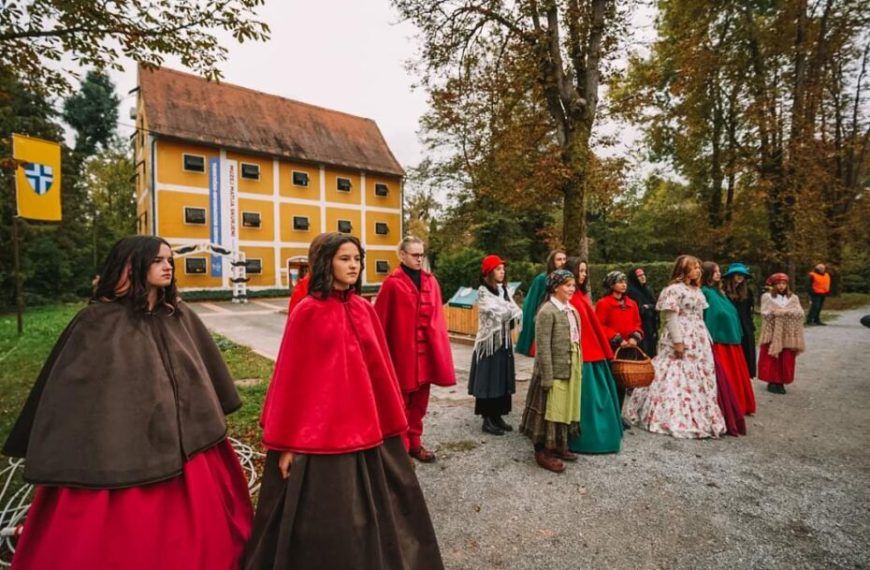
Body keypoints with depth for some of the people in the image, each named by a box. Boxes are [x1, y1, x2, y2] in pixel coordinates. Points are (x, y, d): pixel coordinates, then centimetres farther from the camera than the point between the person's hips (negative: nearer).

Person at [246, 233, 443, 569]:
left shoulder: (365, 310, 4)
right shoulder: (307, 312, -9)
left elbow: (379, 368, 7)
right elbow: (291, 377, -7)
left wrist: (392, 421, 9)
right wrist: (286, 442, -5)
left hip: (364, 426, 5)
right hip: (319, 430, -4)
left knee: (368, 511, 18)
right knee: (321, 516, 11)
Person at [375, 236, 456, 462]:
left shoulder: (431, 281, 7)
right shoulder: (392, 283, -9)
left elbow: (437, 318, 8)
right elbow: (380, 321, -7)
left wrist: (440, 348, 5)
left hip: (426, 350, 5)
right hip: (402, 351, -5)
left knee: (420, 401, 16)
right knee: (401, 402, 9)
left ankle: (414, 443, 31)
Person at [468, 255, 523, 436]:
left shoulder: (503, 290, 12)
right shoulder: (483, 292, -9)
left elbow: (517, 313, 4)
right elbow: (500, 312, -17)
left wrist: (511, 314, -14)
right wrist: (513, 312, -3)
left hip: (504, 341, 7)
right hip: (489, 342, -7)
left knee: (503, 380, 10)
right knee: (489, 381, -1)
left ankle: (498, 416, 20)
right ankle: (488, 419, 9)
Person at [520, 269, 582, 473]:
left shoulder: (572, 310, 10)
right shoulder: (547, 311, -15)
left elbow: (576, 342, 15)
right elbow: (543, 348, -18)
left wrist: (579, 369, 14)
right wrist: (547, 377, -20)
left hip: (571, 370, 8)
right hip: (554, 370, -8)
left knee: (565, 409, 17)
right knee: (549, 410, 2)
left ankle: (559, 446, 33)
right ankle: (542, 451, 16)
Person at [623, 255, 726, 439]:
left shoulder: (696, 290, 17)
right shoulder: (674, 289, -11)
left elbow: (699, 317, 20)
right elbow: (671, 317, -17)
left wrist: (707, 339, 16)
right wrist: (677, 341, -21)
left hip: (698, 342, 9)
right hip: (681, 340, -9)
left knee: (699, 379, 13)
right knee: (677, 378, -6)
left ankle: (699, 418, 25)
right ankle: (674, 418, 2)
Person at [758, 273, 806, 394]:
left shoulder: (793, 298, 9)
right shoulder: (767, 297, 2)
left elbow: (800, 314, -5)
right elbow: (764, 314, -8)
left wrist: (786, 312, -19)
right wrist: (773, 313, -27)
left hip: (788, 335, 2)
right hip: (772, 334, -2)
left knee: (786, 360, 4)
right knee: (771, 359, -1)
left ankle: (781, 382, 14)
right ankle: (772, 382, 7)